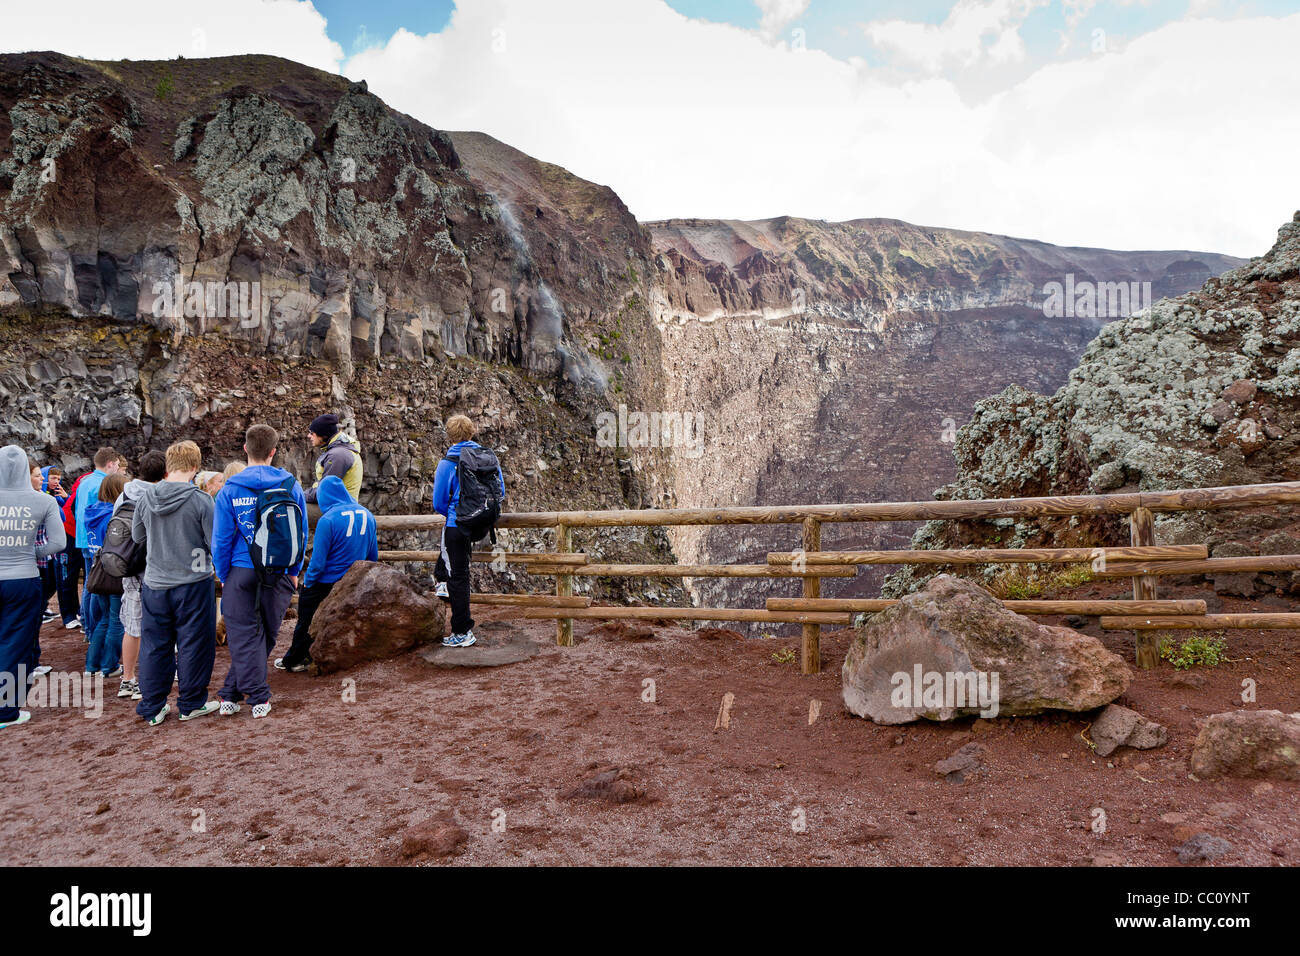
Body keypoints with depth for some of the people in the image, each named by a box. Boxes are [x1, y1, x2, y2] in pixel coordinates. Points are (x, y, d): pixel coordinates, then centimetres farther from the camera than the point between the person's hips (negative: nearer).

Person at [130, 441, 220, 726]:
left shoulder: (145, 497, -3)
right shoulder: (200, 500, -17)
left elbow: (137, 537, 11)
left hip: (154, 584, 4)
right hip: (193, 584, -4)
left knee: (154, 646, 13)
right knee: (193, 644, 9)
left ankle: (152, 708, 21)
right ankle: (191, 704, 19)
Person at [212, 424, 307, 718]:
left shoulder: (230, 490, -5)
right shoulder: (291, 486, -1)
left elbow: (221, 540, -2)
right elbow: (301, 533, 3)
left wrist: (224, 577, 9)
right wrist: (294, 571, 14)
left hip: (242, 572, -1)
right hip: (278, 573, 2)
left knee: (244, 636, 6)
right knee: (266, 635, 13)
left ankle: (258, 698, 7)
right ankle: (232, 692, 20)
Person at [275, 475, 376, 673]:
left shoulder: (328, 520, -22)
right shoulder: (367, 516, -4)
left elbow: (318, 561, -20)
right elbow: (373, 556, 5)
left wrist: (307, 581, -3)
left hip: (323, 584, -5)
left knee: (306, 623, 14)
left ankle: (292, 661, 28)